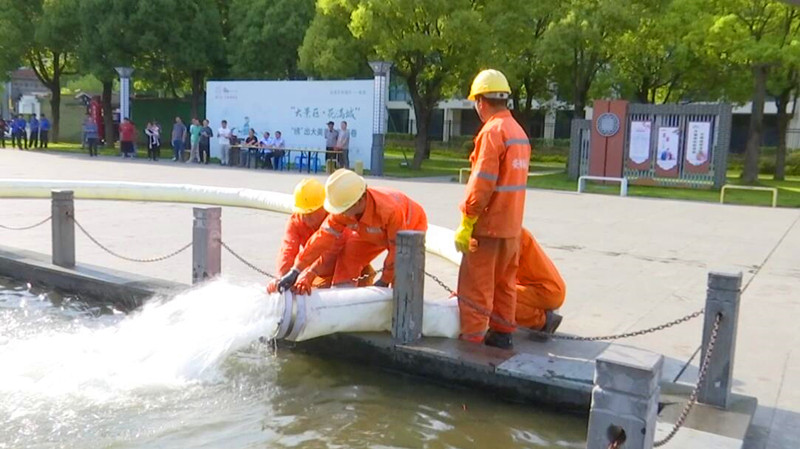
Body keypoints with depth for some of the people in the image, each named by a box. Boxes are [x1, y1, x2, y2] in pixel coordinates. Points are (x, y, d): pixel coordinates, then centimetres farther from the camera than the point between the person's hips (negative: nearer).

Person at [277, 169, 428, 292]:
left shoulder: (390, 209, -44)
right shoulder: (343, 209, -29)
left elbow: (397, 249, -32)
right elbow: (323, 238, -25)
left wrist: (384, 281, -21)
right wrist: (295, 271, -27)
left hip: (411, 227, -5)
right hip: (374, 235, 5)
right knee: (349, 254, -10)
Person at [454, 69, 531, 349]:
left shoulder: (492, 131, -15)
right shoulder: (519, 133, 12)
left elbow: (482, 184, -20)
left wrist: (466, 223, -16)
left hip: (488, 224, -9)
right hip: (512, 225, 9)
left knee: (475, 284, -1)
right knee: (504, 282, 17)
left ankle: (472, 339, 3)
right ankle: (502, 333, 26)